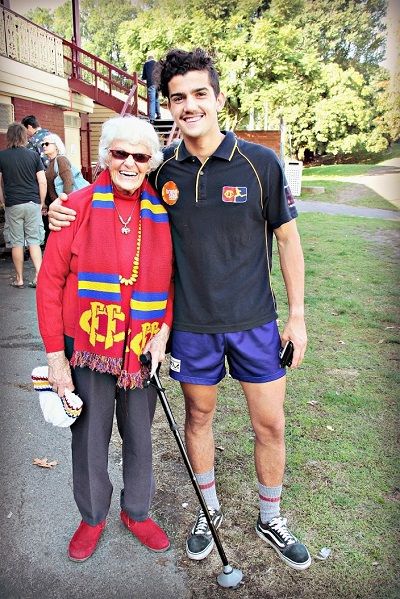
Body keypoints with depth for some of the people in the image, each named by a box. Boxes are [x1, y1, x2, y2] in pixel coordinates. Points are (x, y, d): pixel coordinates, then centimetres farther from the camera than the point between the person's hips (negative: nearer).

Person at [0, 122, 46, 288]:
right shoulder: (33, 155, 1)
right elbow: (42, 182, -1)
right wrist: (41, 203, 8)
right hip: (33, 203, 1)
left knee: (16, 243, 6)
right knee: (34, 241, 6)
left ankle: (19, 279, 13)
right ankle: (38, 276, -1)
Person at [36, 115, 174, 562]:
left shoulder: (162, 211, 1)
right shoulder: (78, 206, -7)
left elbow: (175, 277, 8)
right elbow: (50, 282, -6)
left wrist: (164, 330, -6)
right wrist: (55, 354, -7)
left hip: (142, 350, 2)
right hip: (87, 348, -2)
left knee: (139, 436, 17)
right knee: (89, 438, 14)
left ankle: (137, 511, 42)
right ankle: (92, 516, 40)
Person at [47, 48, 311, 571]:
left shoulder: (260, 162, -8)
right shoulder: (162, 170, -2)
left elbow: (287, 237, -1)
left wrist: (297, 315, -2)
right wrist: (68, 210, -6)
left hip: (255, 320, -1)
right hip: (191, 322, 2)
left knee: (270, 424, 9)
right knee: (198, 415, 16)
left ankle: (271, 519, 35)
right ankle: (209, 510, 42)